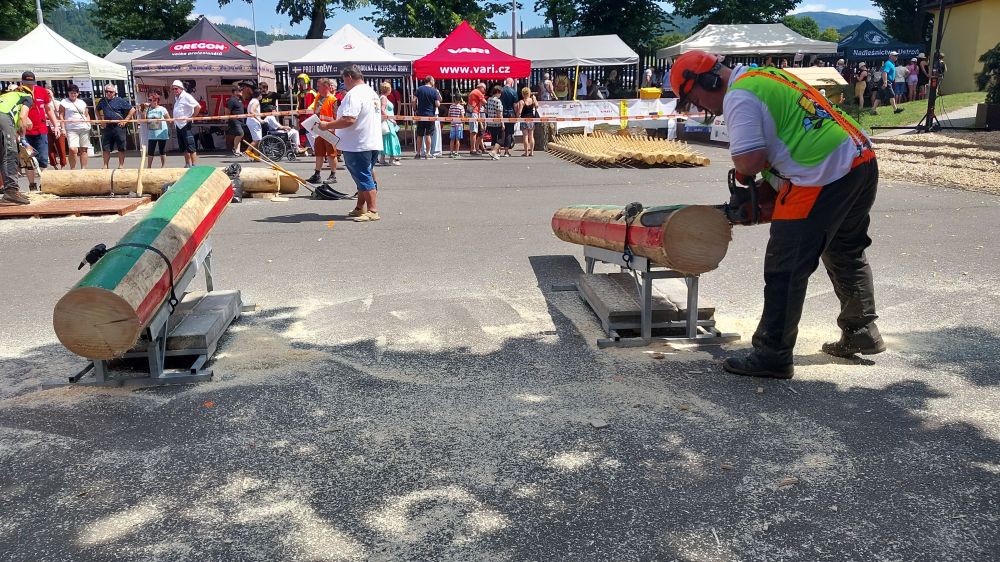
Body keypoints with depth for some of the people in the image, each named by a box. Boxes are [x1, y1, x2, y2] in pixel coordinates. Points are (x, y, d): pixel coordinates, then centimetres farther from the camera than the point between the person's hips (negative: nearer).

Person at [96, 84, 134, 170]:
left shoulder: (120, 101, -2)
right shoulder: (103, 101, 11)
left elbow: (132, 110, -3)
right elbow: (97, 110, 29)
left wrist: (125, 120, -7)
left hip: (118, 127, -4)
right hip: (107, 127, 4)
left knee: (121, 148, 1)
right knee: (106, 148, 4)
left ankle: (121, 165, 9)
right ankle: (105, 166, 11)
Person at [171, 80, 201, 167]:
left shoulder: (186, 96, -11)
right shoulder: (176, 98, 15)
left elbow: (198, 107, -19)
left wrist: (191, 117, -16)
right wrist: (174, 119, 14)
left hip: (186, 125, -9)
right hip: (178, 125, 9)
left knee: (190, 147, -8)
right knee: (183, 147, 11)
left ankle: (195, 165, -7)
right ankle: (187, 165, 17)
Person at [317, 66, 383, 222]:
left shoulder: (353, 94, -17)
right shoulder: (372, 92, 15)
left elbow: (348, 120, -26)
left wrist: (327, 125, -17)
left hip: (358, 145, -10)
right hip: (374, 143, 10)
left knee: (364, 178, -6)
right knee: (366, 176, 15)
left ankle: (373, 211, -7)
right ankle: (360, 208, 25)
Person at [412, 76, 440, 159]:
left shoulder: (419, 89, 1)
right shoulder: (434, 91, -5)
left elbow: (414, 101, -4)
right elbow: (438, 104, -10)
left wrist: (415, 110, 8)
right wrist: (438, 102, 12)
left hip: (420, 115, 2)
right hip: (431, 115, -2)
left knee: (419, 135, 8)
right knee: (428, 135, 3)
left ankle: (418, 153, 12)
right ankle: (427, 153, 4)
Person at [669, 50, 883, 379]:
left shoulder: (739, 98, -10)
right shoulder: (767, 76, 20)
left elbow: (749, 158, -21)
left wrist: (744, 177, 2)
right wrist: (769, 187, 16)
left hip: (824, 179, -10)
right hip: (863, 160, 10)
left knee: (785, 272, -2)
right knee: (847, 254, 26)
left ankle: (773, 357, 5)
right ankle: (862, 333, 38)